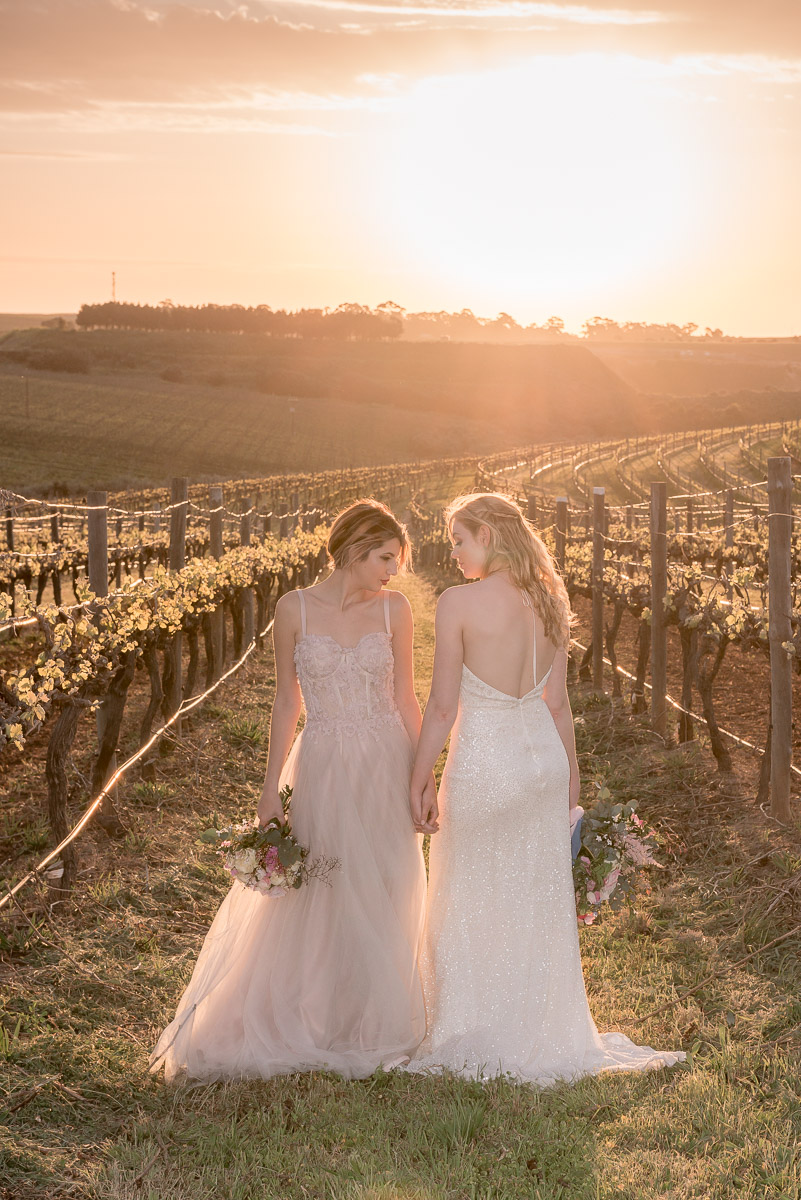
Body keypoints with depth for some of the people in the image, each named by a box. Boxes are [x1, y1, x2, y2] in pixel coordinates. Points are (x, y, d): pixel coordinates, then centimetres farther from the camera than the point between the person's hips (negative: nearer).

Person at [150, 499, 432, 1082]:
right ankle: (310, 1024, 22)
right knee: (313, 902, 5)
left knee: (384, 903, 7)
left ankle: (375, 1027, 24)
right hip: (323, 769, -1)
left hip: (387, 768, 1)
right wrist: (271, 788, 1)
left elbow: (406, 696, 7)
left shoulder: (395, 608, 1)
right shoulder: (295, 608, -3)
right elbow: (287, 701, 3)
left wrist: (424, 778, 4)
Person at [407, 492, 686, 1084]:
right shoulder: (549, 601, 3)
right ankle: (546, 1035, 28)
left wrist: (419, 779, -4)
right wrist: (572, 782, 15)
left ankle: (480, 1045, 19)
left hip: (483, 764, -6)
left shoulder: (459, 602, -14)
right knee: (541, 906, 17)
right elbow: (558, 703, 7)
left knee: (473, 909, 10)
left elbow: (443, 705, -13)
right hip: (544, 759, 6)